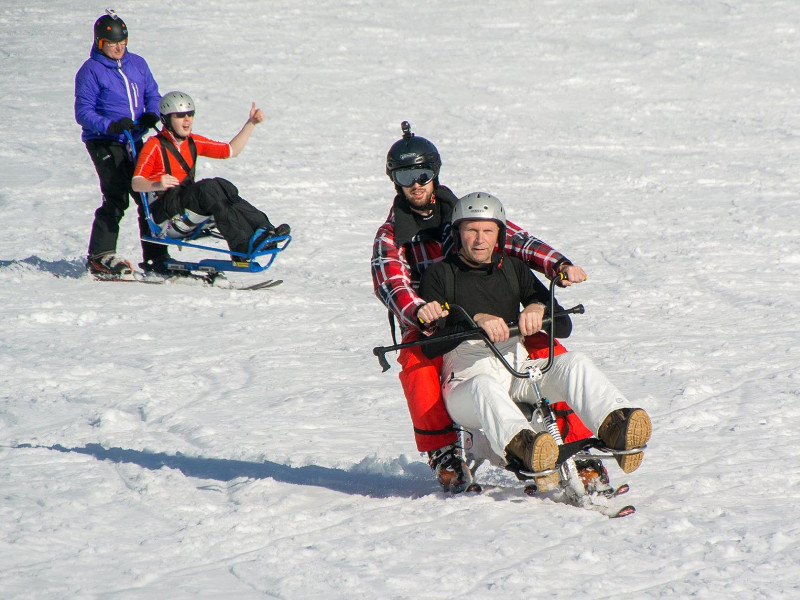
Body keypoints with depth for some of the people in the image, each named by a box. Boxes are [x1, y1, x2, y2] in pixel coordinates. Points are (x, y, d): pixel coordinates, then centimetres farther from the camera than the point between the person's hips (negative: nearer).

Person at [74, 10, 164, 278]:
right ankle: (100, 257, -10)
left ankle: (155, 257, 13)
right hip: (103, 143, -6)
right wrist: (111, 125, -25)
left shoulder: (137, 64, 9)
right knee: (117, 198, -16)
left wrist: (151, 116, -8)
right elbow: (83, 112, -11)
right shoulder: (90, 71, -8)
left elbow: (153, 94, 14)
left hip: (134, 141, 6)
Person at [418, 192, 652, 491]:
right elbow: (430, 346, -9)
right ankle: (522, 445, -72)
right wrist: (475, 320, -23)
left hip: (518, 369, 5)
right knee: (485, 387, -40)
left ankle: (615, 428, -50)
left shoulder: (513, 269, 18)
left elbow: (564, 327, 13)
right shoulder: (440, 275, 5)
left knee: (574, 363, -23)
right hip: (467, 379, -5)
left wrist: (539, 309, -10)